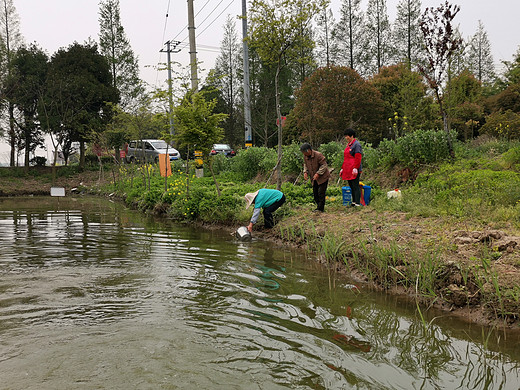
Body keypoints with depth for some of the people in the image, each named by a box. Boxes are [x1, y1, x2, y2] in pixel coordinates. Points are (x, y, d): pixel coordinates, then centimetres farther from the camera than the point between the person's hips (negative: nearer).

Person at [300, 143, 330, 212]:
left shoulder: (318, 155, -21)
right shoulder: (305, 156, -1)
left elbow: (324, 165, -18)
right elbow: (305, 164, 17)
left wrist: (318, 173, -26)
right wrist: (305, 172, -2)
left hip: (322, 177, -7)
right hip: (314, 178, 7)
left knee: (321, 193, -9)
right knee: (315, 193, 8)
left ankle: (320, 208, -2)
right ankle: (319, 206, 20)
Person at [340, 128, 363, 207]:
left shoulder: (356, 144, -9)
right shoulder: (348, 144, 18)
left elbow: (358, 158, -15)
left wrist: (355, 168, -21)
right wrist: (342, 168, 22)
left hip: (354, 170, -9)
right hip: (347, 170, 9)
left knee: (355, 186, -7)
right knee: (351, 186, 11)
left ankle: (357, 203, -4)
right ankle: (353, 202, 18)